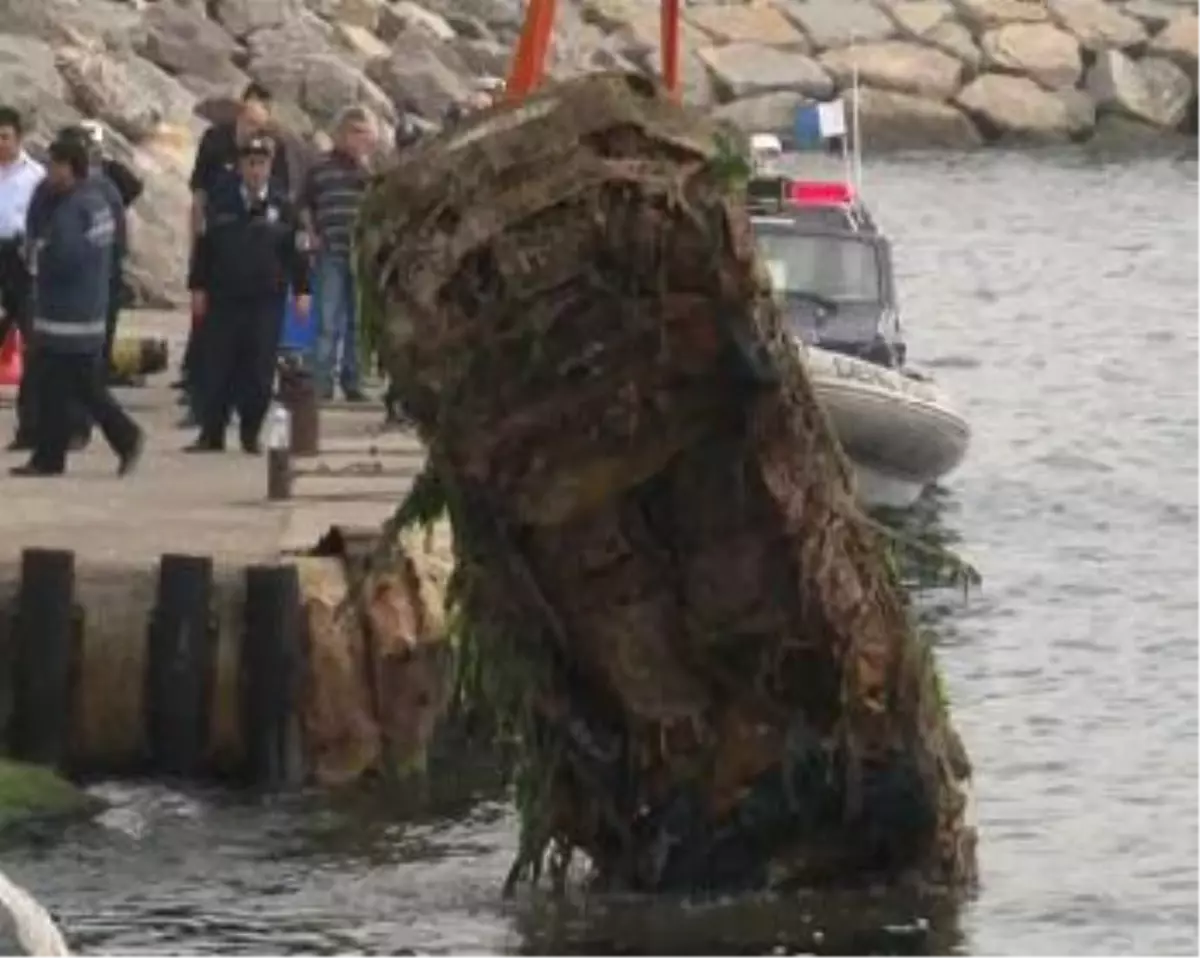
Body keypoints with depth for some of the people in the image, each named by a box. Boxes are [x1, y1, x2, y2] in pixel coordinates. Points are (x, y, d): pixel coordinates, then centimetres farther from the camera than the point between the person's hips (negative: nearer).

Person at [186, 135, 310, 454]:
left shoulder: (282, 207, 1)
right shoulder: (221, 201, 2)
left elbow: (296, 251, 5)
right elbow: (204, 245, 5)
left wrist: (301, 291, 1)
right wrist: (198, 287, 3)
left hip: (266, 300, 0)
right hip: (223, 297, 0)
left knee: (259, 370, 1)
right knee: (217, 367, 2)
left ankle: (250, 434, 12)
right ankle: (211, 433, 9)